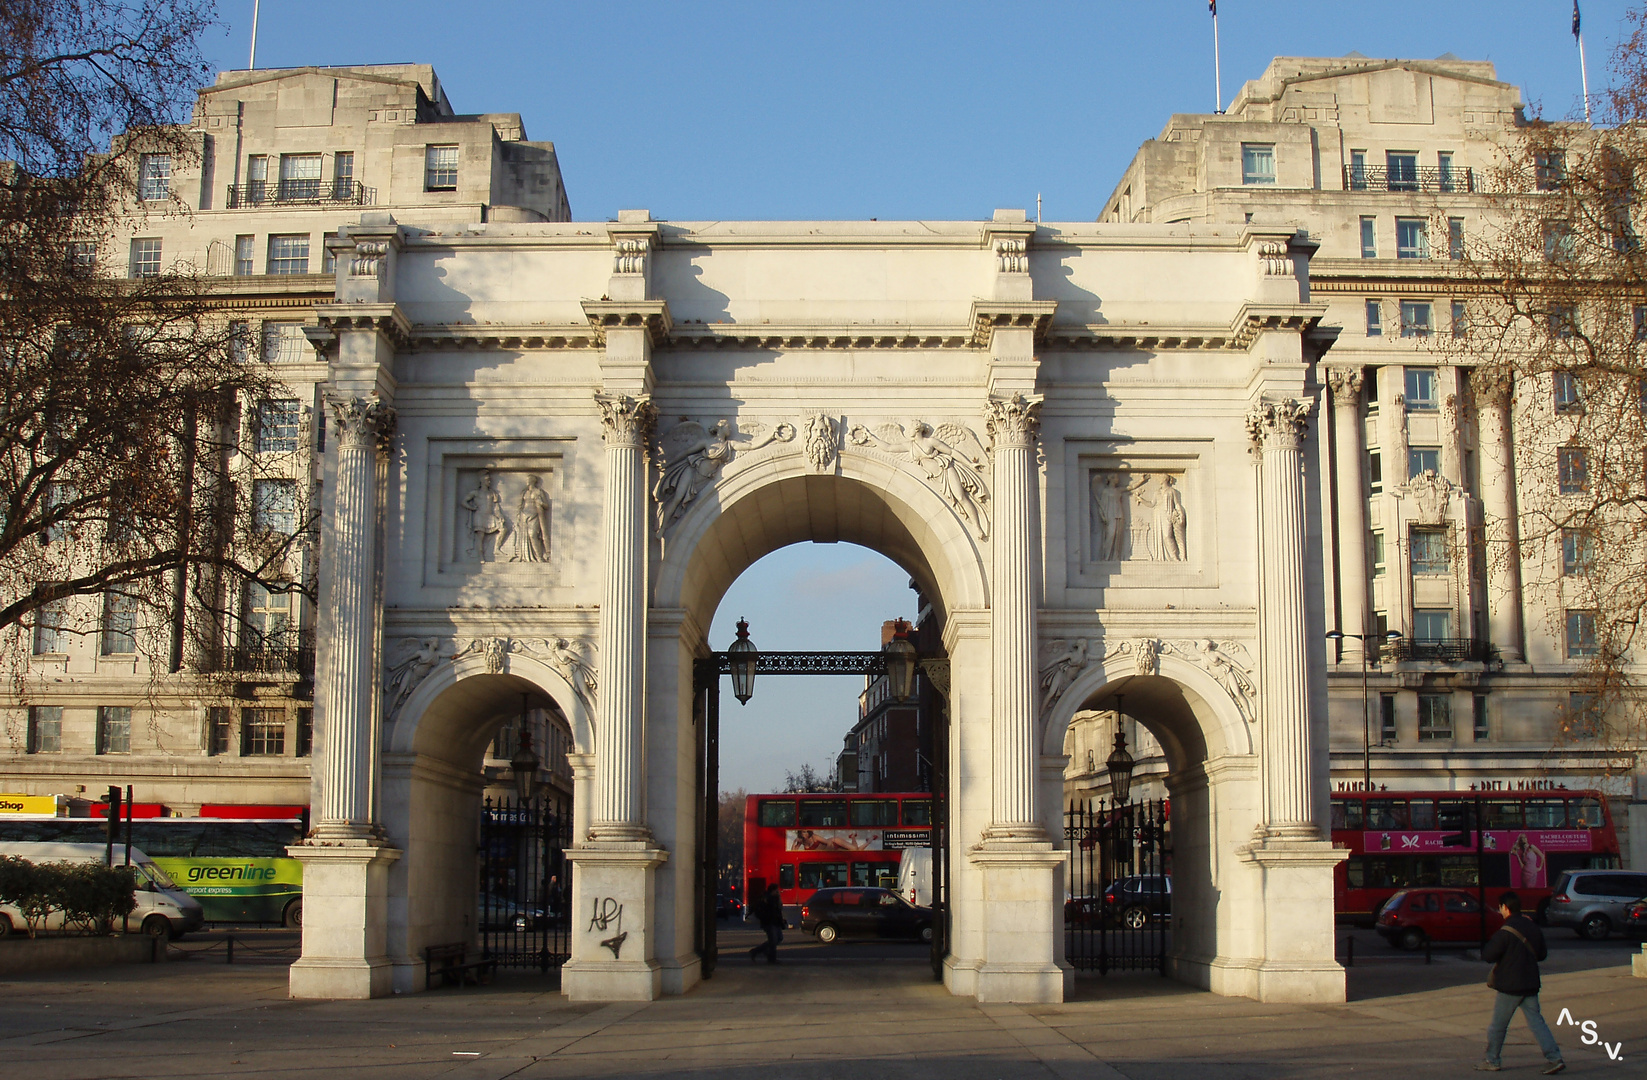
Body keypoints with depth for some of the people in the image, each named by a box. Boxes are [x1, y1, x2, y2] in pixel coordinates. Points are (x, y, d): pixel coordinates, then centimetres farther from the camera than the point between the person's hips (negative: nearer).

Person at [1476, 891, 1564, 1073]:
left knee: (1498, 1024, 6)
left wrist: (1485, 946, 5)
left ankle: (1492, 1060, 14)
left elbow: (1488, 955, -16)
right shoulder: (1532, 927, 6)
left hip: (1510, 985, -7)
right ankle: (1554, 1058, -4)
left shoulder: (1505, 932, -16)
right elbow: (1542, 954, 16)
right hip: (1530, 984, 7)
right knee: (1536, 1020, 6)